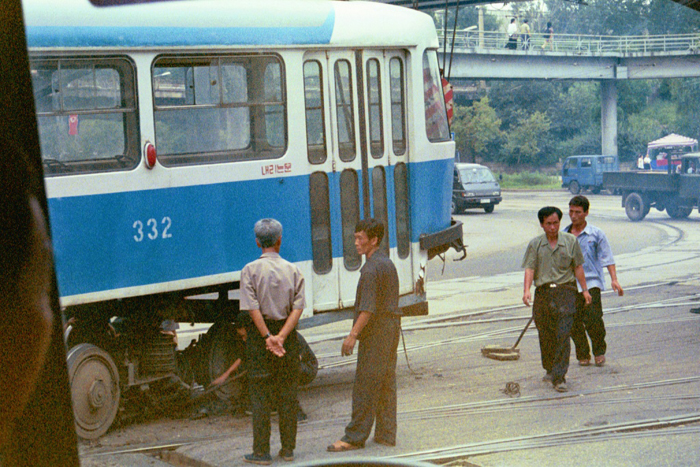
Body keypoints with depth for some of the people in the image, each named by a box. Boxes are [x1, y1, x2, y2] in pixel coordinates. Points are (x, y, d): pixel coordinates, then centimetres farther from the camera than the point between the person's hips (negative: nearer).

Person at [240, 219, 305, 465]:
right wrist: (281, 336, -15)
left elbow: (253, 308, -15)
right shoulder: (293, 270, 3)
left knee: (260, 394, 1)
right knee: (287, 393, 10)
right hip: (287, 333, 3)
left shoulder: (250, 270, -6)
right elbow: (298, 307, -7)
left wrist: (268, 337, -15)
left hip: (260, 334, -3)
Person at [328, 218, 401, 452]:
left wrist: (353, 335, -23)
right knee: (387, 383, 11)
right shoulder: (388, 264, 15)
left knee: (365, 385, -6)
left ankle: (355, 437, -3)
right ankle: (386, 435, 13)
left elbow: (368, 308, -23)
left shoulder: (371, 268, -16)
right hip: (392, 328, 10)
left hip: (375, 334, -10)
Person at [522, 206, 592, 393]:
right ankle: (550, 370, 31)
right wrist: (527, 290, -17)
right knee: (545, 335, 9)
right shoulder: (535, 244, 6)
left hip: (565, 291, -2)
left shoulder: (570, 241, 7)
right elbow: (530, 269, -2)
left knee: (563, 335, -12)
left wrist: (584, 290, 10)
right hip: (543, 292, 2)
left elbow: (578, 267, 12)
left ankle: (559, 377, -12)